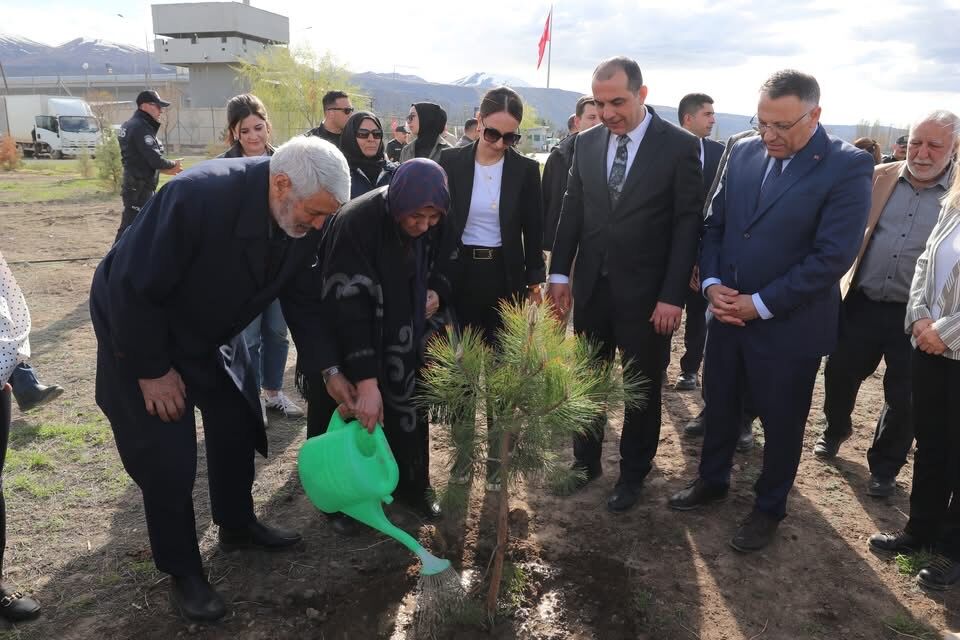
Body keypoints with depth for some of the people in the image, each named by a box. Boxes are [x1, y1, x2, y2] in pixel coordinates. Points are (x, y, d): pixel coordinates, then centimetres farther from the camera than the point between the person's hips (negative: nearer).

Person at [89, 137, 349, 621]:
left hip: (214, 332, 6)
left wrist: (330, 371, -8)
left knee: (238, 428, 15)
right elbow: (133, 288, -30)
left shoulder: (301, 221, -18)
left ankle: (237, 526, 40)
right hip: (141, 329, -6)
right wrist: (153, 370, -21)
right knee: (167, 458, -3)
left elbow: (303, 299, -5)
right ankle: (183, 573, 18)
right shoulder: (197, 196, -38)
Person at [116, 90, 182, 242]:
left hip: (136, 187, 10)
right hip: (139, 189, -10)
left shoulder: (130, 125, 14)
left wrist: (166, 168, 9)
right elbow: (155, 159, -21)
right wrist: (173, 164, -3)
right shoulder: (141, 128, -16)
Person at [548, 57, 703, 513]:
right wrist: (559, 273, 4)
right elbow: (572, 211, 8)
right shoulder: (586, 142, 3)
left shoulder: (680, 145, -8)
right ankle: (585, 463, 32)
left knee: (642, 388, 11)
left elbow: (688, 223, -9)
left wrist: (673, 295, -13)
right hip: (591, 286, 4)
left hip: (646, 292, -3)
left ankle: (632, 474, 29)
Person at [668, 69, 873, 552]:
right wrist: (712, 284, -8)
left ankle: (769, 508, 34)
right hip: (728, 313, 5)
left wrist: (760, 304, -19)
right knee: (719, 406, 19)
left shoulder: (848, 167, -14)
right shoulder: (744, 152, 2)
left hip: (789, 324, -5)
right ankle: (712, 481, 42)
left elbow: (833, 256, -20)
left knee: (781, 423, 13)